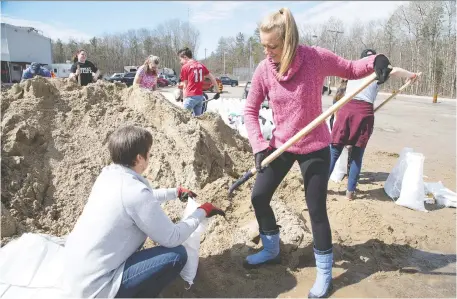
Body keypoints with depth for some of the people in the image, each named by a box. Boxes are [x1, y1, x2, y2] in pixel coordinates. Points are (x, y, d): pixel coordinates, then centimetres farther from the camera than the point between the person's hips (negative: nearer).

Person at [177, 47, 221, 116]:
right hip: (200, 96, 6)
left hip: (190, 97, -6)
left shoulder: (185, 67, -4)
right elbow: (212, 77, 15)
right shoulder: (201, 65, 11)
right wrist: (218, 90, 22)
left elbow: (185, 86, -1)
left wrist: (184, 99, 5)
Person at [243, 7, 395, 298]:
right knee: (259, 197, 7)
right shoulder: (263, 70, -9)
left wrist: (376, 60, -21)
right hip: (281, 146, 4)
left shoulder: (316, 57, -17)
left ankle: (325, 272, 25)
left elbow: (350, 69, -1)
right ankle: (272, 250, 34)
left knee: (317, 209, 2)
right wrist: (259, 146, -12)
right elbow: (250, 109, -2)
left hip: (315, 148, -4)